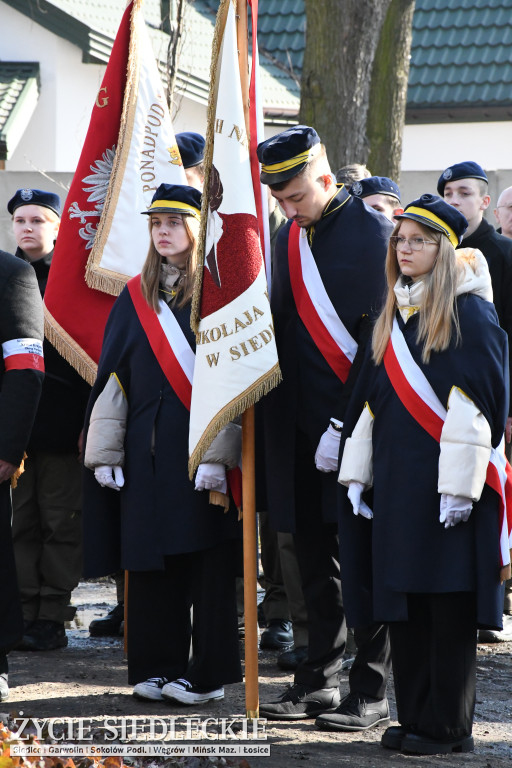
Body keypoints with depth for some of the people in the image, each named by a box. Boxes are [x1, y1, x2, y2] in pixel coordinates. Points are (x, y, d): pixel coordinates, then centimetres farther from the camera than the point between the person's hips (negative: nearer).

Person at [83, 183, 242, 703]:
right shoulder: (136, 298, 12)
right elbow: (111, 379, 12)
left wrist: (217, 453, -16)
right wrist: (104, 454, 6)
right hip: (146, 450, 5)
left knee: (205, 559, -3)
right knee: (150, 561, 6)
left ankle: (206, 674, 4)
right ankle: (157, 669, 14)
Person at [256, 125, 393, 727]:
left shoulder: (373, 233, -9)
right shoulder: (289, 238, 12)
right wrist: (280, 417, 10)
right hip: (303, 428, 6)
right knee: (315, 562, 11)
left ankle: (370, 692, 5)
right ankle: (319, 682, 19)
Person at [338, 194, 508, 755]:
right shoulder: (392, 317, 15)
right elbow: (370, 399, 18)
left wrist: (458, 486, -18)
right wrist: (357, 474, 13)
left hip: (447, 481, -7)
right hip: (396, 481, 7)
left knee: (447, 603, -4)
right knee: (403, 605, 9)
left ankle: (448, 726, 2)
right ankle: (415, 716, 17)